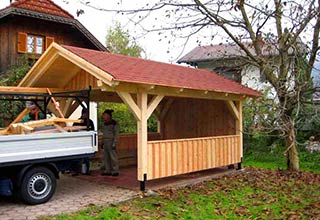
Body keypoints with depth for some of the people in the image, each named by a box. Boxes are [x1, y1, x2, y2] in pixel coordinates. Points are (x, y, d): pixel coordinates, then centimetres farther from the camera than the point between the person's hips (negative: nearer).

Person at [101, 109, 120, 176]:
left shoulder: (114, 124, -8)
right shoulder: (105, 124, 14)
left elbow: (116, 135, -10)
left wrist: (114, 144, -15)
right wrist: (102, 143, 17)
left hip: (111, 142, -8)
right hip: (105, 143, 8)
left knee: (113, 157, -6)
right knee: (105, 157, 9)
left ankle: (115, 171, 1)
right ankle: (107, 171, 17)